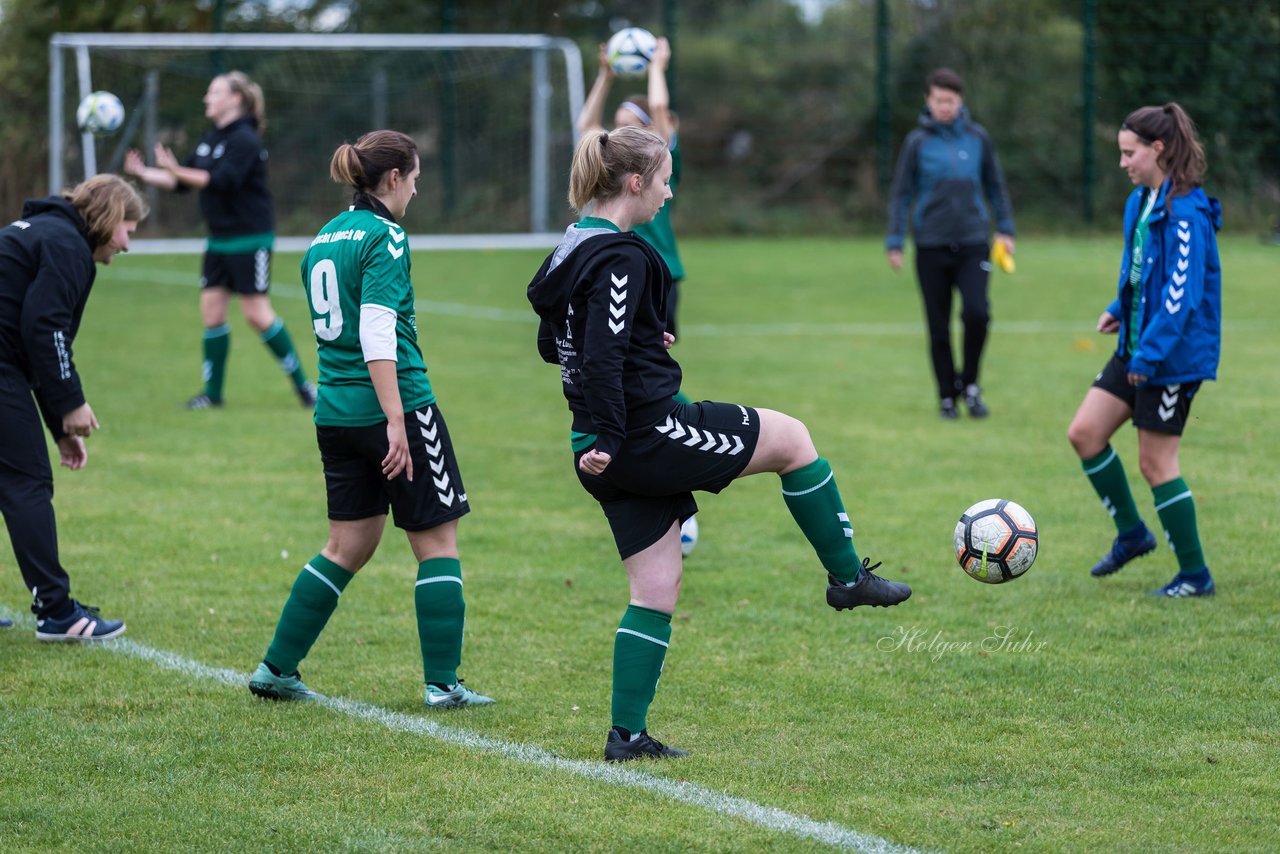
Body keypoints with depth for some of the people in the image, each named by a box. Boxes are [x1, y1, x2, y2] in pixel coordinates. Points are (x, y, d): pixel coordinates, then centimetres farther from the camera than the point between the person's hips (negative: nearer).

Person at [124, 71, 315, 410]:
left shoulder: (244, 140, -15)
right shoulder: (211, 139, 12)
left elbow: (222, 181, -27)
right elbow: (181, 182, 16)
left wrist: (177, 171, -32)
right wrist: (143, 173, 5)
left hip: (249, 238, -8)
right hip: (220, 239, 8)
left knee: (257, 313, -6)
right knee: (211, 311, 4)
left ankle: (301, 382, 6)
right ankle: (213, 392, 12)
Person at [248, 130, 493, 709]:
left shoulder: (325, 238, 13)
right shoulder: (384, 237, -12)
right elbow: (377, 331, -21)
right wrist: (396, 421, -24)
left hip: (335, 413, 8)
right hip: (393, 403, -8)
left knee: (348, 545, 15)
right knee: (437, 541, 4)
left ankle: (276, 668, 14)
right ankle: (443, 682, 4)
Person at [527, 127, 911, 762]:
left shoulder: (573, 248, 13)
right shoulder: (620, 258, -17)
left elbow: (552, 346, 23)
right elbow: (601, 359, -25)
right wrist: (606, 442, -24)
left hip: (616, 453, 10)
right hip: (649, 435, -10)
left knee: (656, 590, 11)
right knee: (793, 437, 9)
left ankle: (627, 734, 7)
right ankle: (848, 578, 19)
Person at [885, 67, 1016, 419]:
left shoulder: (977, 138, 5)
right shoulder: (918, 142, 0)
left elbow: (995, 185, 15)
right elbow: (901, 194, 4)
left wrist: (1005, 228, 10)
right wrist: (895, 242, 0)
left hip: (973, 244, 0)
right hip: (931, 245, 0)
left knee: (977, 312, -17)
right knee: (939, 326, 3)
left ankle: (970, 384, 4)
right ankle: (947, 395, 17)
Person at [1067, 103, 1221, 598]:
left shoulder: (1186, 213, -21)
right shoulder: (1141, 202, 9)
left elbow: (1182, 291, -25)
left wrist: (1150, 353, -26)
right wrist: (1121, 310, 7)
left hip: (1174, 355, -9)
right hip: (1136, 347, 9)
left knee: (1155, 462, -3)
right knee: (1084, 433, 6)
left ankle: (1195, 575, 9)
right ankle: (1131, 533, 22)